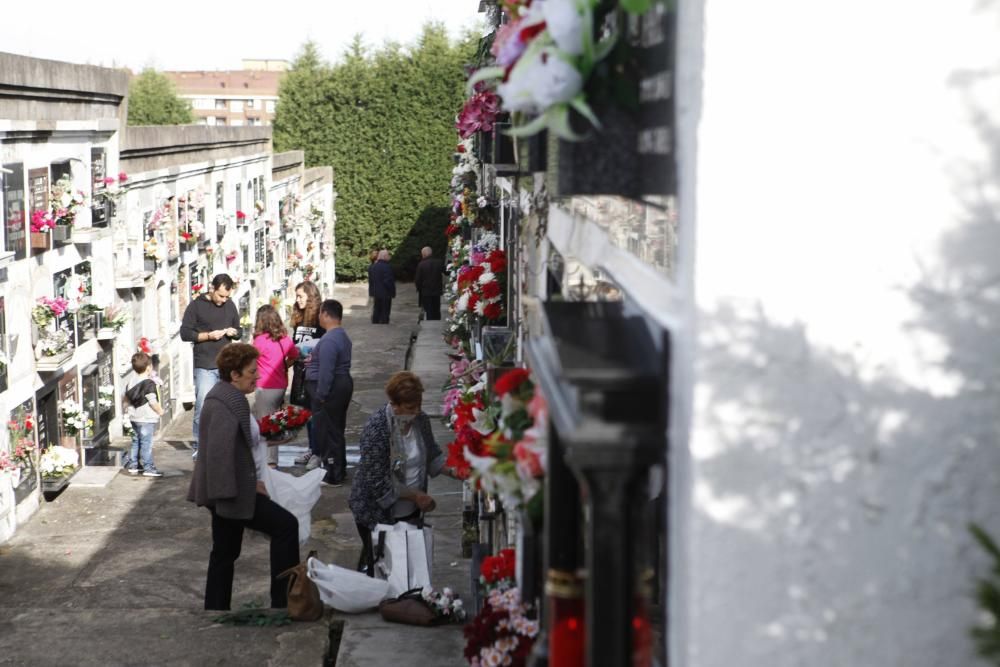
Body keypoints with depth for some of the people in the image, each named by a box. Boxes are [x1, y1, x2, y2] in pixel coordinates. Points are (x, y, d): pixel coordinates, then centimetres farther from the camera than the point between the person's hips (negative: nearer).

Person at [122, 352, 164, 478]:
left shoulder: (131, 382, 7)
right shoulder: (149, 383, -17)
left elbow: (125, 398, 14)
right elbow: (153, 402, -19)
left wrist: (128, 407, 30)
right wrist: (160, 411, -5)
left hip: (134, 417, 8)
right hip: (146, 418, -8)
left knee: (136, 441, 17)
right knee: (146, 443, -4)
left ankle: (132, 466, 22)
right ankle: (148, 468, -2)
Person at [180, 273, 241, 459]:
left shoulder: (230, 306, 13)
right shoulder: (196, 306, -1)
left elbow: (239, 330, 23)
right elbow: (185, 333, -4)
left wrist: (234, 332, -1)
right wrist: (209, 335, -15)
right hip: (204, 366, -5)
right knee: (203, 406, -9)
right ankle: (199, 447, -1)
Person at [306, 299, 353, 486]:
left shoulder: (329, 340, -22)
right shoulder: (343, 336, 11)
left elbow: (326, 371, -26)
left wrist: (320, 395, -21)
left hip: (330, 388, -10)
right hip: (344, 384, 10)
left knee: (327, 433, -2)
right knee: (337, 430, 19)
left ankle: (333, 476, 4)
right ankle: (340, 471, 29)